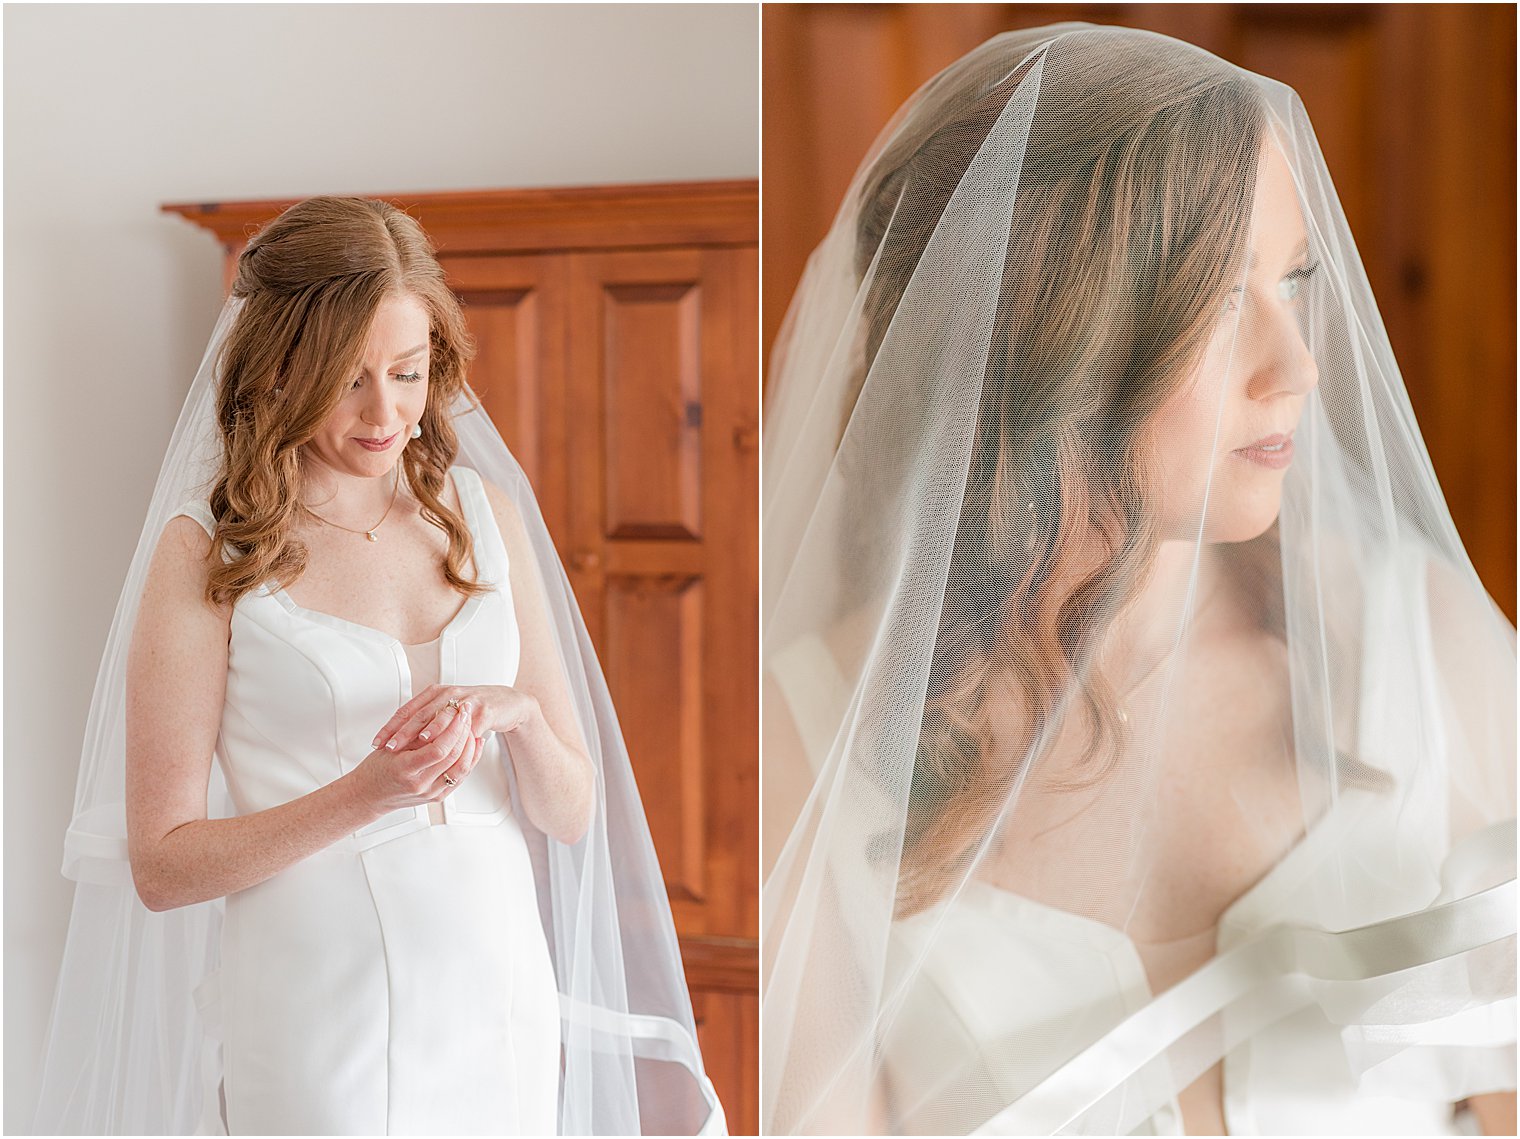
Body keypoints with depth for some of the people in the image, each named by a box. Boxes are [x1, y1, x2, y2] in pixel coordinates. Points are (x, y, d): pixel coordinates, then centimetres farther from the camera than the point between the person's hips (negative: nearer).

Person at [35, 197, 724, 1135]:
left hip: (499, 991, 4)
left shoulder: (483, 511, 6)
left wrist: (517, 714, -14)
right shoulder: (207, 550, -6)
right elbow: (161, 864, -9)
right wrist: (365, 796, -21)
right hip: (317, 1008, -4)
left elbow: (572, 812, 7)